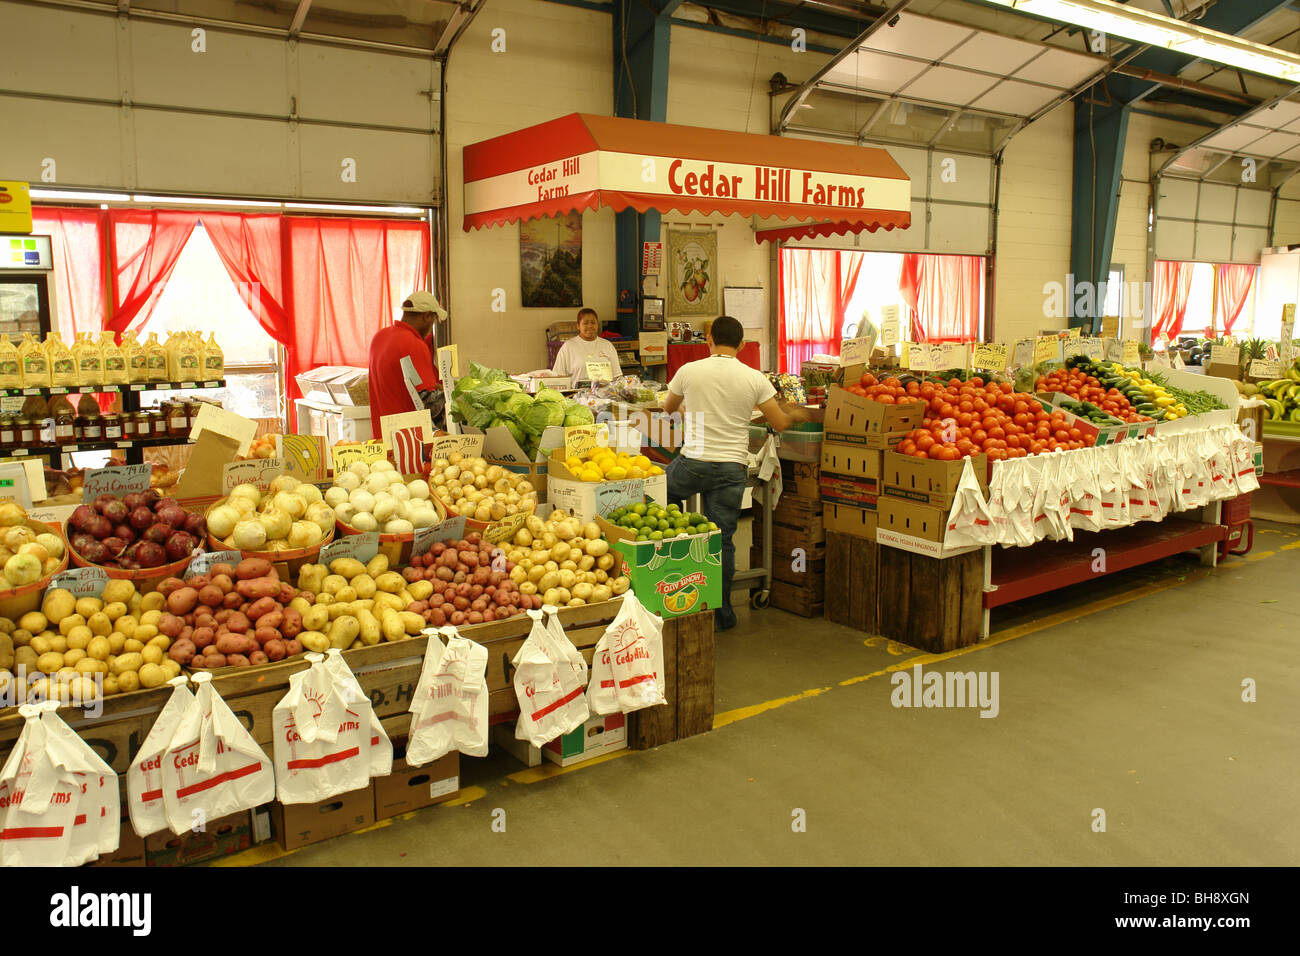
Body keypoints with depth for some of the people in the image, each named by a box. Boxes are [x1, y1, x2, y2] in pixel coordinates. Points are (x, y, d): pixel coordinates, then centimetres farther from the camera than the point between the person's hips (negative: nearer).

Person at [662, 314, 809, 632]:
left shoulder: (689, 371, -1)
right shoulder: (754, 379, -2)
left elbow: (668, 408, 17)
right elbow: (780, 424, 2)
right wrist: (797, 414, 25)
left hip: (692, 464, -1)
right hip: (731, 468, 1)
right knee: (722, 540, 7)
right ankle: (722, 614, 16)